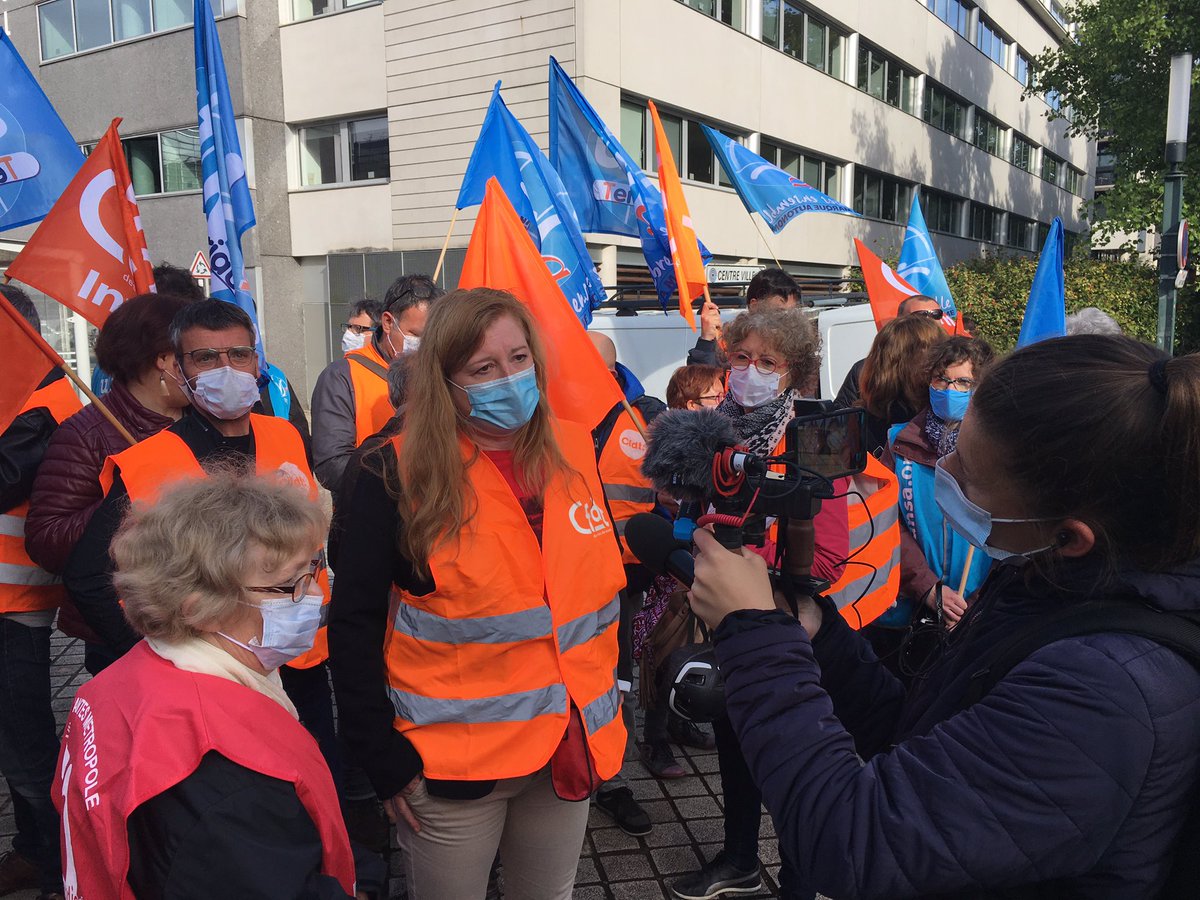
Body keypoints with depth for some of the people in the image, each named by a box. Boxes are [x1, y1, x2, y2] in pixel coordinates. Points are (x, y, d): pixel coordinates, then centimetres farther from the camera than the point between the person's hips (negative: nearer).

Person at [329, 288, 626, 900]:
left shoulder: (574, 452, -1)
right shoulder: (400, 474, -13)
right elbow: (355, 625, -10)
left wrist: (602, 701, 7)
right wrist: (385, 759, -11)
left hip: (570, 746, 4)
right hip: (453, 759, -4)